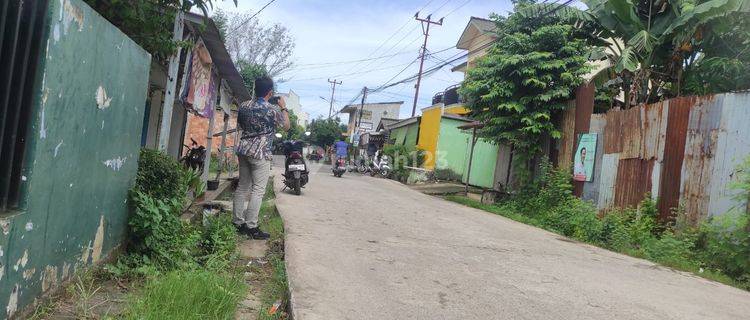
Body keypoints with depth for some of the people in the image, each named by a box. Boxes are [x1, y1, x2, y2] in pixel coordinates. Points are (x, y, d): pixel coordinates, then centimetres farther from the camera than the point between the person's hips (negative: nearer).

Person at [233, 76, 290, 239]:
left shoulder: (244, 106, 7)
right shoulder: (273, 109, -10)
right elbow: (286, 126, 6)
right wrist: (284, 108, 17)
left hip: (243, 150, 7)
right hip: (261, 153, -7)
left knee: (242, 187, 12)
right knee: (258, 190, -3)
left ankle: (238, 222, 17)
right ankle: (251, 227, -4)